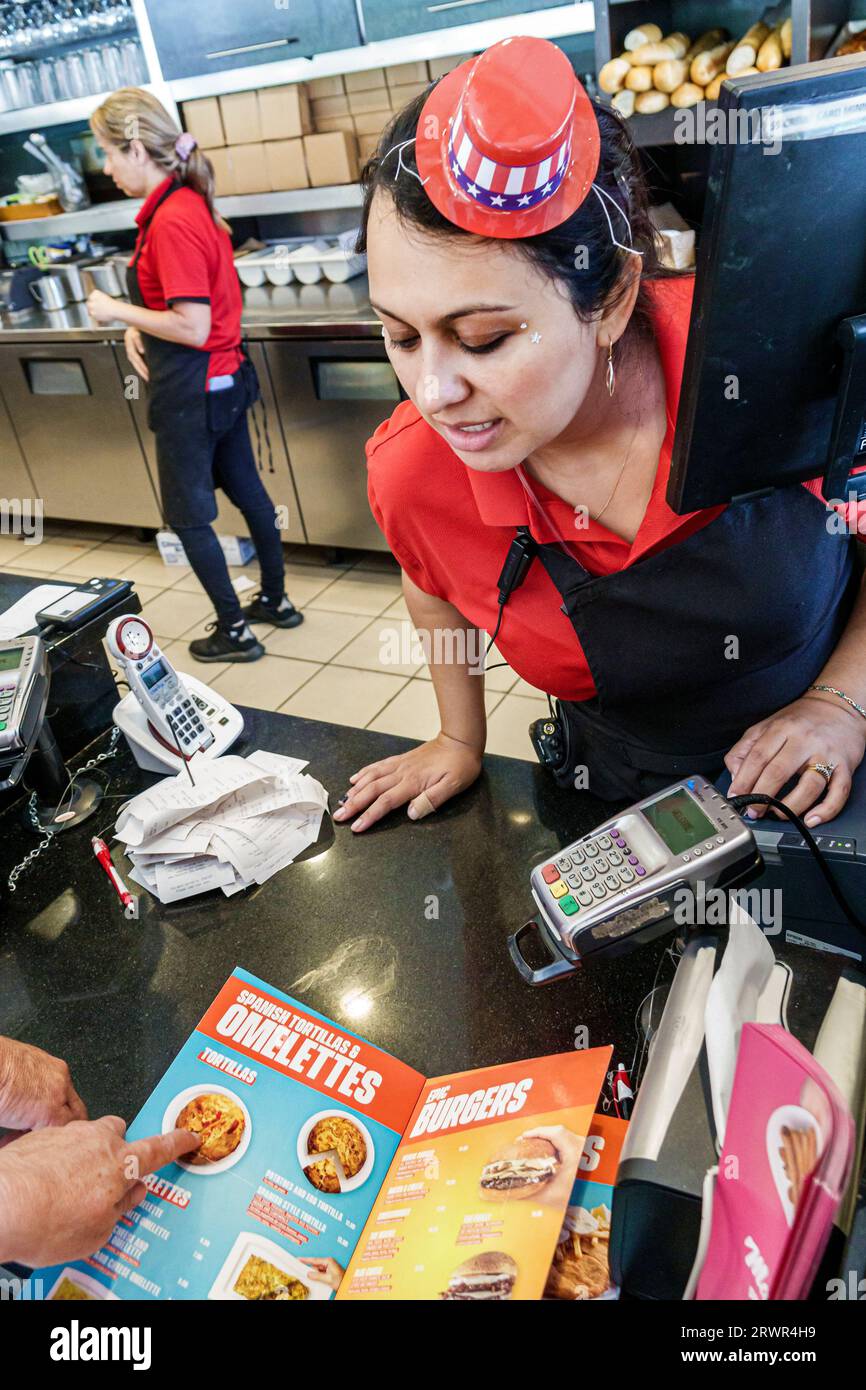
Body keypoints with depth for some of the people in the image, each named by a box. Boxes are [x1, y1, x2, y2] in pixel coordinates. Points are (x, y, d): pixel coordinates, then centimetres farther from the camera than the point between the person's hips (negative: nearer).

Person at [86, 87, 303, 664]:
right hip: (225, 379, 10)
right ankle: (276, 599, 33)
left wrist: (118, 311, -14)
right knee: (245, 488, 18)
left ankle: (234, 631, 13)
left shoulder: (171, 221, -21)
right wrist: (139, 324, 3)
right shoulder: (190, 203, 8)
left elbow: (193, 328, -25)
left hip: (192, 393, -10)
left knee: (188, 514, 3)